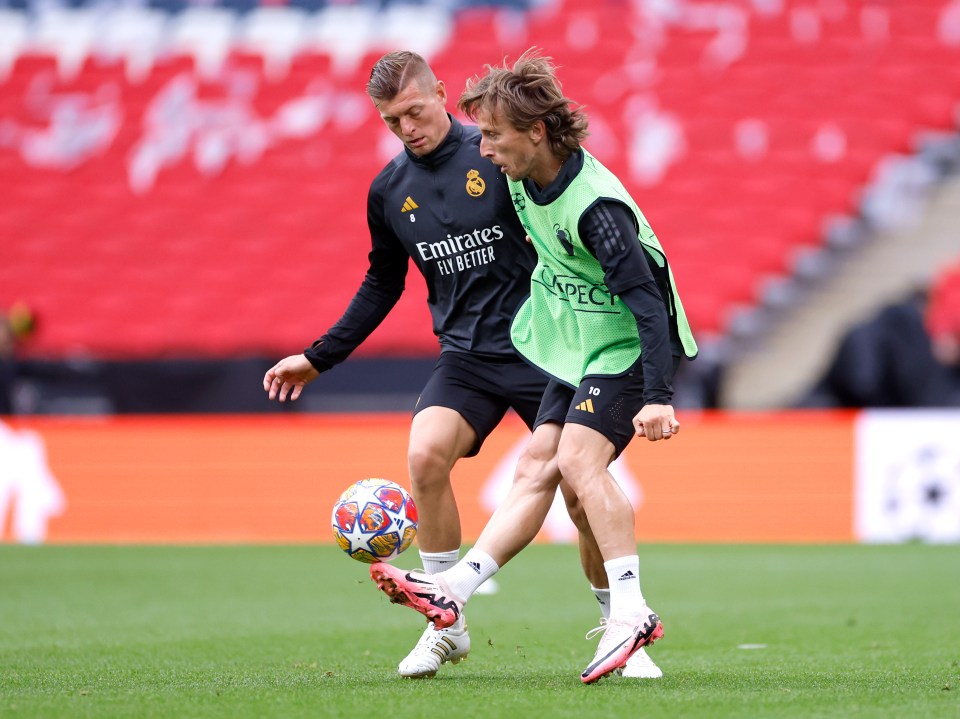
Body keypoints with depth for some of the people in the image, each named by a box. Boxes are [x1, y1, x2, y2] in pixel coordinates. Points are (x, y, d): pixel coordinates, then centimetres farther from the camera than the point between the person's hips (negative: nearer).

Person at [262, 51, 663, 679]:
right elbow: (383, 285, 20)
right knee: (426, 455, -23)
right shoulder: (389, 192, 6)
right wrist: (318, 358, 19)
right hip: (466, 356, 3)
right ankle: (448, 626, -10)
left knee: (582, 495, -5)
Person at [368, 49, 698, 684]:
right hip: (576, 346, 9)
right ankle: (455, 591, -2)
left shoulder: (595, 206, -29)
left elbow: (648, 300, -30)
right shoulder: (523, 178, -1)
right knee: (536, 467, 4)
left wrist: (658, 396, -37)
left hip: (629, 346, -9)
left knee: (578, 459, -22)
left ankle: (631, 611, -25)